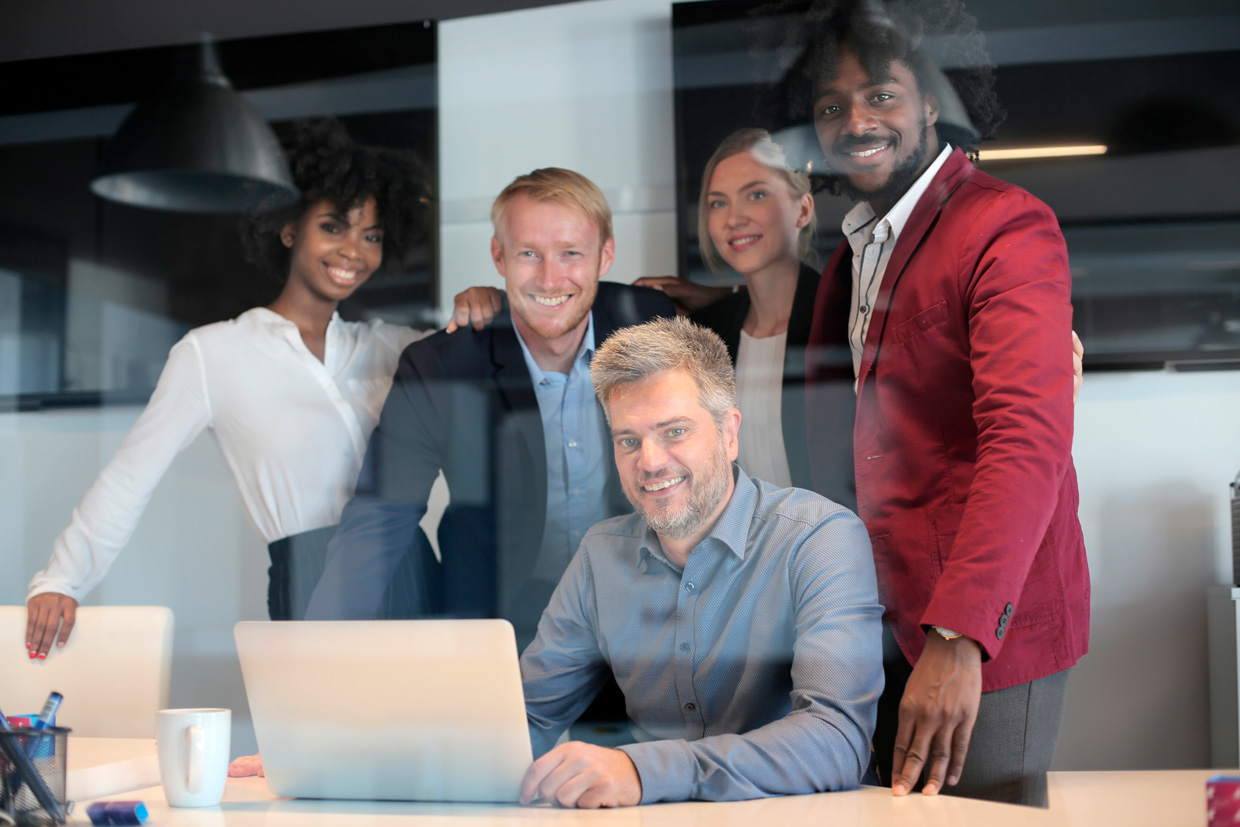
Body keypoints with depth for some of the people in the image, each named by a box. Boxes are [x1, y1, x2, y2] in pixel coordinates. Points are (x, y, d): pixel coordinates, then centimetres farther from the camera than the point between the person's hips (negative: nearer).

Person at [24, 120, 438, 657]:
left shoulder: (383, 346, 15)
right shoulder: (214, 353, 2)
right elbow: (129, 478, 0)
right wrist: (61, 580, -8)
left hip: (412, 586, 4)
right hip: (312, 597, -4)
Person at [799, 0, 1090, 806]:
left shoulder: (1008, 227, -13)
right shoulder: (855, 249, 15)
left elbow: (1029, 443, -24)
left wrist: (958, 636, -32)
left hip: (982, 629, -7)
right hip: (885, 623, 8)